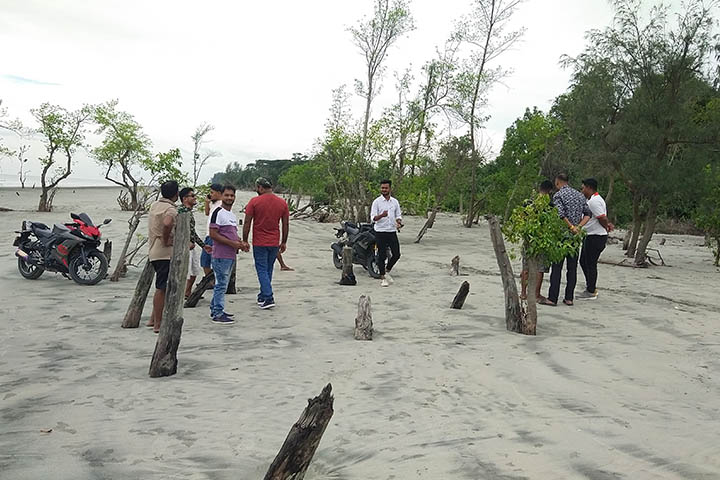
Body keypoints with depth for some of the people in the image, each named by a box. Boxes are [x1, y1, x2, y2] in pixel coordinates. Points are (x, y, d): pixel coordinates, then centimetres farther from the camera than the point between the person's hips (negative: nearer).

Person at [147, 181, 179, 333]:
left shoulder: (154, 206, 14)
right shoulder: (171, 209, -14)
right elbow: (167, 224, -34)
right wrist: (166, 241, -20)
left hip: (154, 251, 9)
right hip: (165, 253, -9)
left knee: (161, 287, 18)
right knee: (162, 289, -5)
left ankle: (153, 319, 24)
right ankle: (158, 324, 0)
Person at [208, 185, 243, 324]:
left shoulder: (233, 215, 18)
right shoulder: (218, 213, -11)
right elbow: (213, 234, -18)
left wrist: (240, 242, 7)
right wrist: (232, 243, -19)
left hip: (231, 255, 9)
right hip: (221, 255, -9)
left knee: (222, 284, 14)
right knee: (221, 284, -8)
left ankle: (215, 309, 23)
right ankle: (218, 314, -3)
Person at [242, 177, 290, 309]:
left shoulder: (254, 202, -8)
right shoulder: (282, 203, 2)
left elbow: (247, 223, -8)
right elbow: (286, 225, 6)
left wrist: (244, 241, 0)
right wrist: (284, 242, 14)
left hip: (259, 243, -4)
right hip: (274, 243, 4)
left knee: (262, 270, 1)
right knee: (268, 270, 16)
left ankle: (269, 298, -9)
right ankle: (263, 296, 26)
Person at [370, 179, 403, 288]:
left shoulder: (395, 201, 10)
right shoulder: (377, 202, -3)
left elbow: (398, 215, 17)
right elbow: (373, 218, -9)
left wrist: (399, 223, -5)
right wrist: (382, 215, -30)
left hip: (392, 231, 4)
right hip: (380, 232, -4)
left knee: (396, 254, 2)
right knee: (382, 255, -1)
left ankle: (387, 271, 25)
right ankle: (382, 278, 9)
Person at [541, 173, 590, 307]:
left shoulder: (558, 195, -7)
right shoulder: (580, 195, 13)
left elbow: (561, 215, -20)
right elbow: (587, 214, 7)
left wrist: (572, 227, -13)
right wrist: (578, 227, -3)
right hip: (575, 236, 6)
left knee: (557, 267, -2)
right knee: (572, 267, 8)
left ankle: (552, 298, -2)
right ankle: (569, 298, 10)